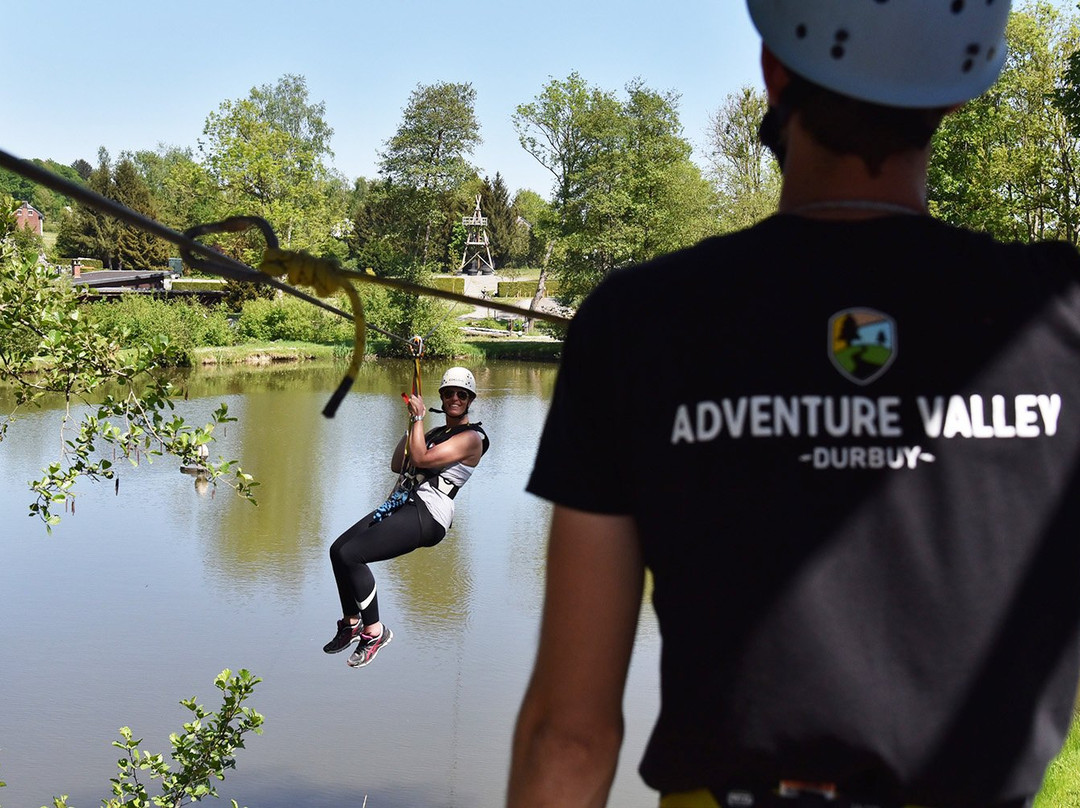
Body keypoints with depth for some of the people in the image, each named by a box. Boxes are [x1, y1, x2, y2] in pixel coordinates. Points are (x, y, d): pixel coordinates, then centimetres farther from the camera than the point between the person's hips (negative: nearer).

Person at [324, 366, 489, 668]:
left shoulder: (471, 438, -3)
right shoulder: (435, 433, 25)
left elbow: (422, 459, -14)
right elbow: (397, 465, 21)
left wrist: (419, 418, -5)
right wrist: (413, 423, 15)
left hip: (426, 515, -9)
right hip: (402, 505, 9)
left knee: (350, 555, -21)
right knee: (338, 549, 2)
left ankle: (374, 631, -8)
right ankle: (351, 623, 17)